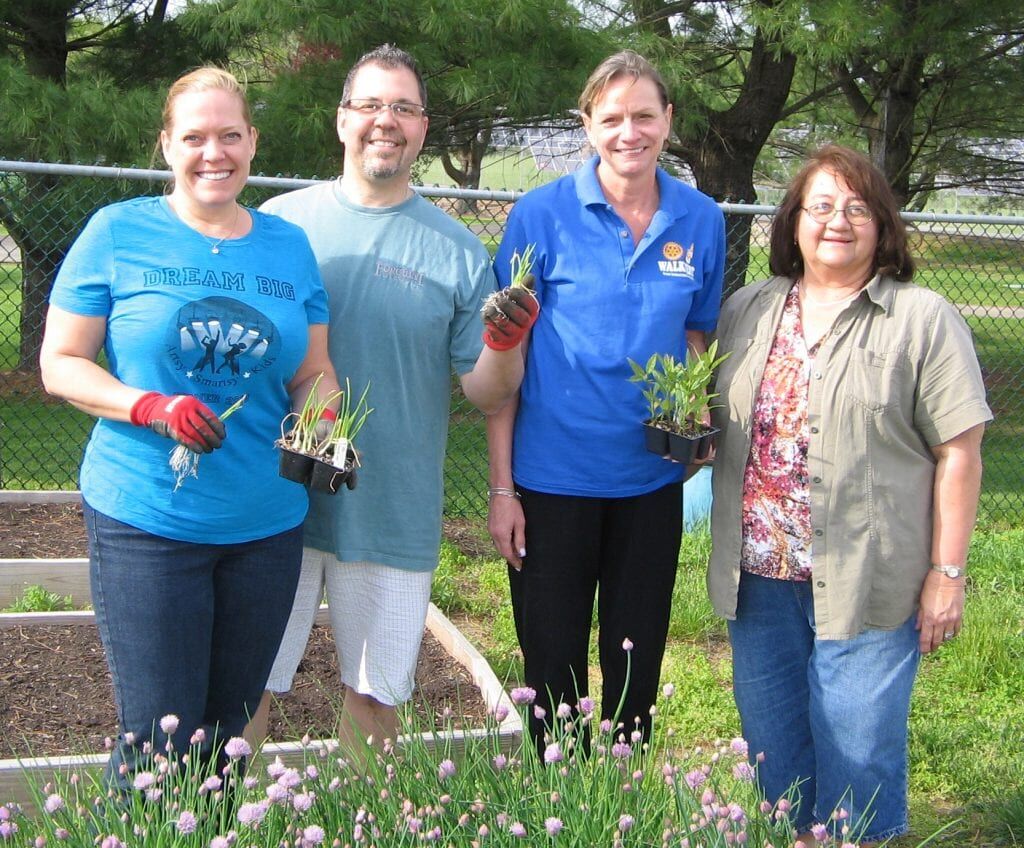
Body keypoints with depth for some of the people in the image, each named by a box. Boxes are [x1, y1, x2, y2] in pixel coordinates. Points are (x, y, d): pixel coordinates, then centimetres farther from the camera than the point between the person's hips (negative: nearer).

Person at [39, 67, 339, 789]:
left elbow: (313, 373, 14)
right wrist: (152, 409, -19)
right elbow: (60, 363, -2)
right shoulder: (118, 233, -2)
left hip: (267, 522, 4)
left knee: (229, 725, 14)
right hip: (145, 519, -4)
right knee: (160, 738, -3)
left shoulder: (289, 245, 9)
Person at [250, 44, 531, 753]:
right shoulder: (280, 222, 0)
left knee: (376, 691, 15)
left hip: (394, 517, 1)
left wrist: (505, 346, -20)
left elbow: (487, 395, 0)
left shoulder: (458, 250, 0)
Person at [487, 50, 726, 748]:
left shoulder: (700, 220, 0)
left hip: (651, 479, 3)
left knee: (637, 665, 14)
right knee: (553, 665, 9)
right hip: (552, 476, -3)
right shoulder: (543, 213, -9)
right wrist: (502, 487, -9)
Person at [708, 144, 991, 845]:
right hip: (759, 577, 5)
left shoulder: (924, 321, -4)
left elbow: (958, 454, -6)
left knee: (857, 757, 3)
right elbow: (718, 418, 21)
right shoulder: (747, 311, 10)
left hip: (868, 585, -5)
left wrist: (947, 574, -10)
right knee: (772, 748, 15)